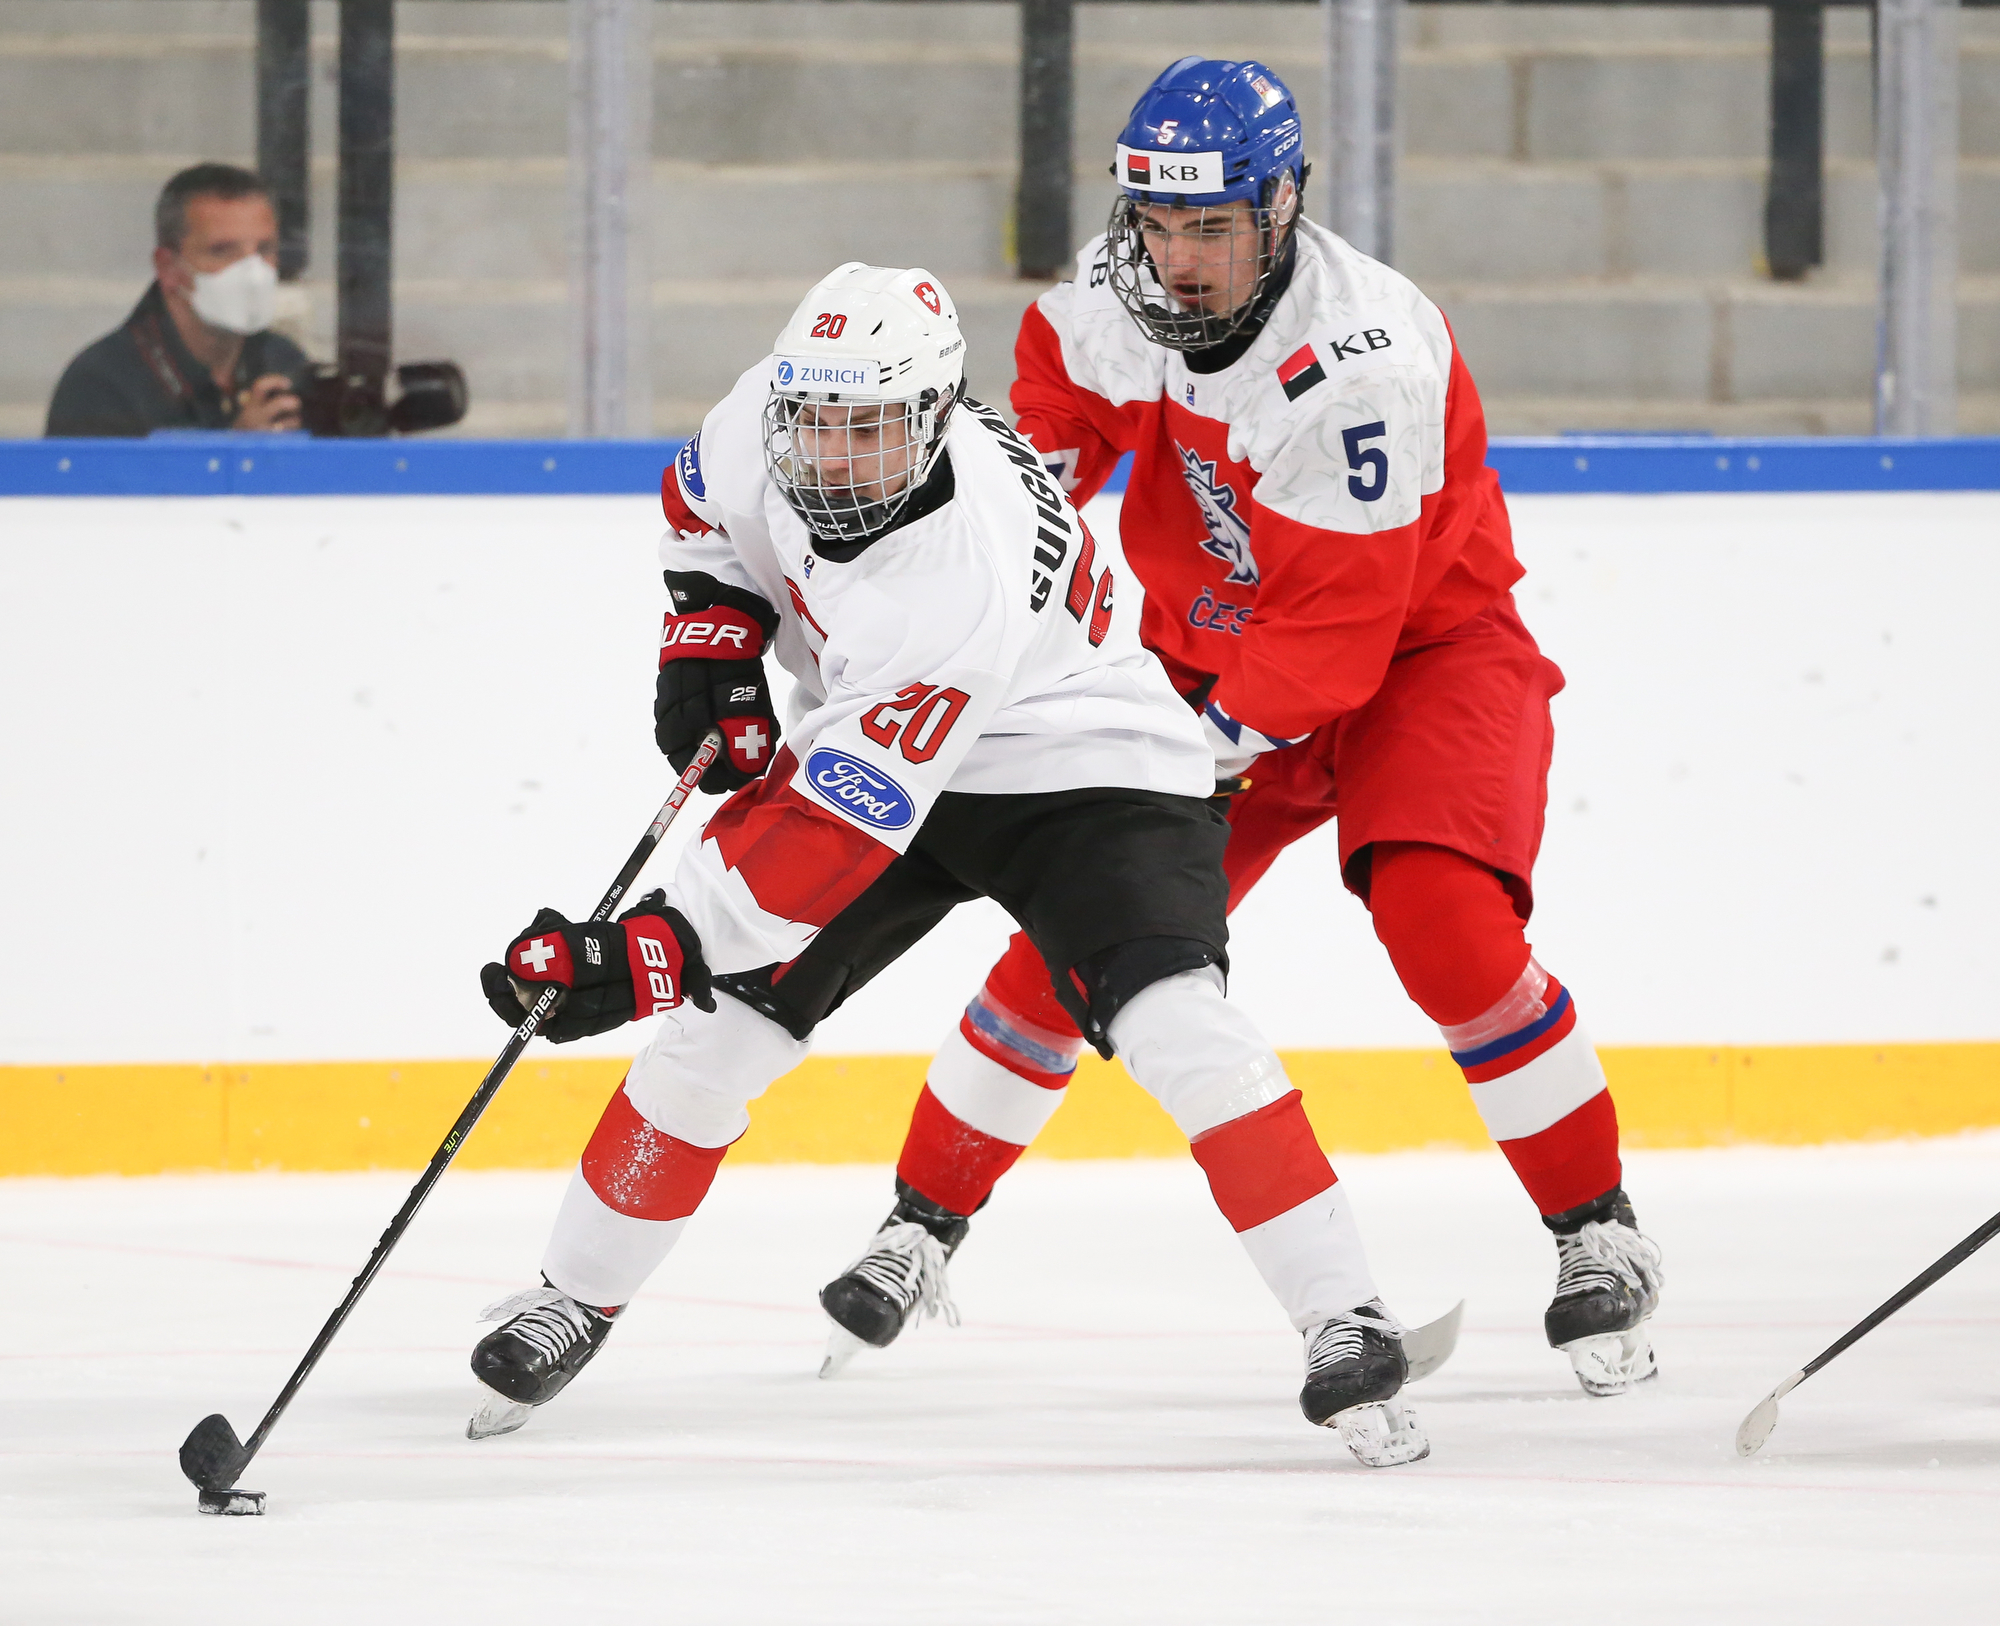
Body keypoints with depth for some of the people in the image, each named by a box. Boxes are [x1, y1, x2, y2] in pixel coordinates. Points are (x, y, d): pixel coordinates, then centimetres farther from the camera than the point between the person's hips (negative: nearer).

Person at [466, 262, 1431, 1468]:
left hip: (1084, 772, -7)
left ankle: (1347, 1324, -19)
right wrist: (713, 634, -5)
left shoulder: (966, 581, -40)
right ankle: (575, 1299, 16)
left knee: (1171, 1020, -27)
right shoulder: (771, 417, -20)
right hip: (868, 744, 7)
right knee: (717, 1022, -2)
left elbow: (841, 827, -43)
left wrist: (645, 951, -45)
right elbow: (708, 501, 9)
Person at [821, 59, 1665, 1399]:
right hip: (1212, 646, 6)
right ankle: (929, 1216, 12)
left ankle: (1599, 1232, -13)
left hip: (1422, 645, -6)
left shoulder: (1360, 359, -32)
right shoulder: (1116, 297, -12)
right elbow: (1056, 400, 14)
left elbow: (1337, 636, -30)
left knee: (1440, 913, -26)